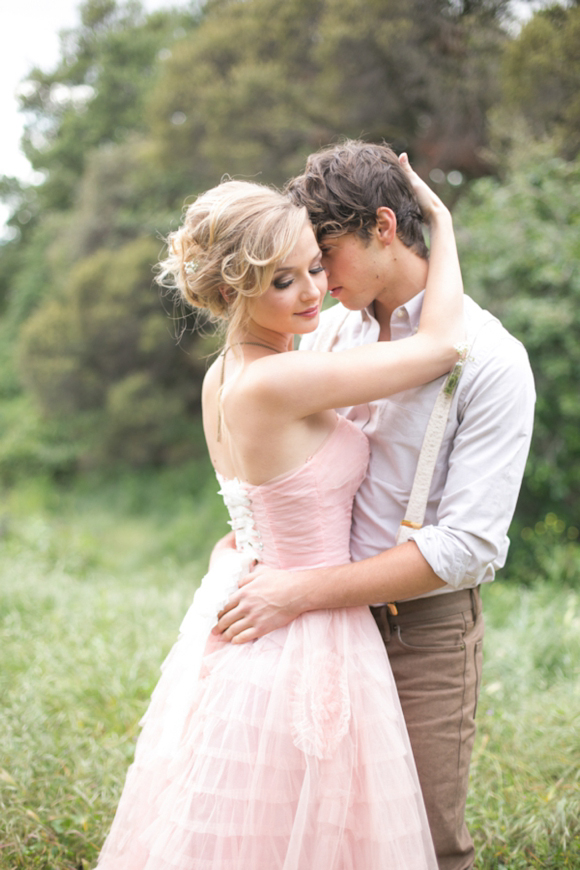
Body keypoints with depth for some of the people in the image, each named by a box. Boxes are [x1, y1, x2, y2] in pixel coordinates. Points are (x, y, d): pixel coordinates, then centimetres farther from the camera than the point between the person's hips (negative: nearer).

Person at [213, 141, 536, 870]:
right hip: (330, 616, 5)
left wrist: (301, 593, -23)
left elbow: (466, 545, -20)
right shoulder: (329, 327, 4)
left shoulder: (489, 359, -14)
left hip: (425, 626, -5)